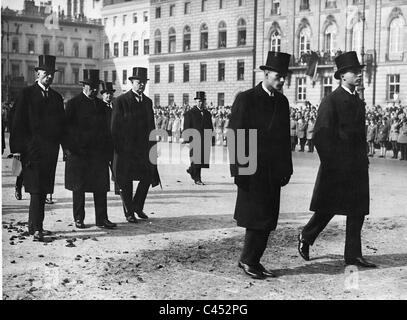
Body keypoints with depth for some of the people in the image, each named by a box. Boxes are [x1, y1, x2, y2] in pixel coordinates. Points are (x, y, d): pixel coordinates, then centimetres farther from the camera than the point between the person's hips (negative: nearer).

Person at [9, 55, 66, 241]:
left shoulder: (56, 97, 16)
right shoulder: (26, 94, 0)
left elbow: (61, 124, 18)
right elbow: (18, 123, -4)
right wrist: (17, 148, -11)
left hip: (51, 150, 5)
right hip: (32, 149, -5)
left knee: (43, 190, 9)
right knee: (36, 190, -10)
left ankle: (34, 226, 20)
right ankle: (36, 229, -11)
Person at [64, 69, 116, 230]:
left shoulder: (101, 105, 13)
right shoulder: (73, 104, -1)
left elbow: (106, 130, 14)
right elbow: (67, 128, -3)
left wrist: (109, 151, 8)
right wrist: (69, 149, -10)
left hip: (99, 153, 4)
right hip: (79, 153, -4)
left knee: (101, 187, 2)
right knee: (78, 188, 5)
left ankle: (102, 219, 7)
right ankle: (78, 219, 15)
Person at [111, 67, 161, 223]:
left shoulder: (148, 101, 11)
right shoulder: (120, 101, -6)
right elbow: (115, 127, -7)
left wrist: (153, 144, 9)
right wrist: (117, 148, -11)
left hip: (144, 147, 5)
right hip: (125, 148, -5)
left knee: (148, 177, 3)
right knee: (126, 182, 4)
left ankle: (138, 206, 23)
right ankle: (129, 213, 16)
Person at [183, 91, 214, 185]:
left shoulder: (208, 114, 16)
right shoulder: (190, 113, 0)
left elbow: (210, 128, 20)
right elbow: (186, 128, -3)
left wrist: (210, 139, 12)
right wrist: (187, 140, -10)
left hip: (205, 141, 5)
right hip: (194, 140, -5)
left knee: (203, 159, 4)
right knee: (196, 159, -5)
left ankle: (191, 170, 29)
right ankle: (197, 178, 2)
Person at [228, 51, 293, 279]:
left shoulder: (282, 102, 13)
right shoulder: (246, 99, -6)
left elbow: (285, 137, 16)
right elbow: (235, 136, -9)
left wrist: (286, 168, 11)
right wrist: (239, 169, -13)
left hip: (273, 172, 6)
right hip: (253, 171, -6)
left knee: (268, 220, 7)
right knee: (257, 218, -3)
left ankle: (253, 261, 17)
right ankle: (248, 260, 11)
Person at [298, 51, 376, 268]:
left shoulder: (359, 102, 15)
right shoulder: (330, 101, -8)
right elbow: (320, 135, -12)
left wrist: (364, 159, 11)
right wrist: (329, 162, -14)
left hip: (357, 167, 7)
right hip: (336, 167, -7)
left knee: (358, 211, 5)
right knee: (327, 209, 2)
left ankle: (353, 255, 11)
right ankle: (306, 237, 24)